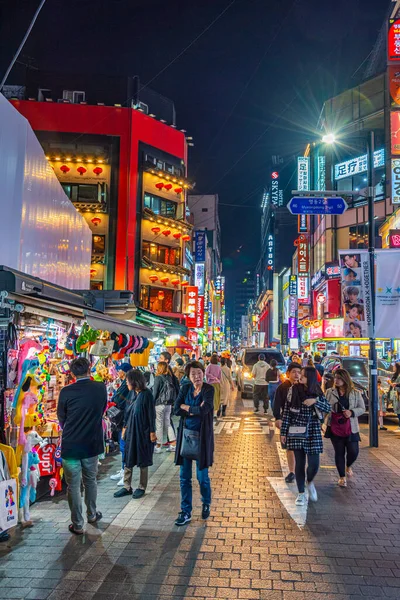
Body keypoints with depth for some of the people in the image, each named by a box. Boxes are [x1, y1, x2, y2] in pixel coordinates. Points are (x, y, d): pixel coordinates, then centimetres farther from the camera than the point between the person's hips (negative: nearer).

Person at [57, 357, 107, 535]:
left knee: (73, 485, 11)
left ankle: (77, 524, 19)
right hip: (92, 444, 3)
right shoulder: (101, 388, -9)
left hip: (70, 445, -2)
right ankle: (92, 514, 38)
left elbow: (61, 418, -1)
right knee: (90, 481, 22)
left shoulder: (66, 392, -15)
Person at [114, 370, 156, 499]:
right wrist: (126, 427, 13)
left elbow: (151, 414, -13)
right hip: (132, 430, 7)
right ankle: (127, 487, 17)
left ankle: (141, 488, 17)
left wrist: (152, 432, -14)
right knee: (128, 459, 8)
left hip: (143, 431, -7)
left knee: (143, 461, 5)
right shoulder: (134, 394, 7)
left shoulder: (146, 394, -13)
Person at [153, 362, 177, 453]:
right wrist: (172, 403, 14)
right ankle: (173, 443, 11)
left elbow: (155, 392, -11)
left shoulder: (158, 378, -11)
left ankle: (158, 446, 7)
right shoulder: (169, 378, 5)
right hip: (168, 404, 6)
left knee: (159, 425, 1)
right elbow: (174, 391, 8)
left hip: (159, 404, -6)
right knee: (167, 424, 14)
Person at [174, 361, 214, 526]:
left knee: (202, 476, 5)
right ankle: (186, 512, 20)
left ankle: (206, 504, 33)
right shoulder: (185, 388, 4)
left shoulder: (209, 389, -8)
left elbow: (204, 410, -22)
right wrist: (195, 410, -16)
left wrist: (186, 407, -9)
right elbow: (176, 409, -7)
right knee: (185, 477, 7)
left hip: (202, 436, -3)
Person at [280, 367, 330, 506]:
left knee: (314, 463, -1)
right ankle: (301, 493, 20)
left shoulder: (317, 392, 2)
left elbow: (328, 408, 1)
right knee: (299, 463, 4)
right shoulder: (293, 389, -4)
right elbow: (286, 411, -2)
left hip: (313, 431, 1)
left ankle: (310, 482, 32)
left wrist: (315, 401, -17)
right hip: (297, 431, -1)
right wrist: (283, 431, -3)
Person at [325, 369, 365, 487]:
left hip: (351, 427, 0)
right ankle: (342, 477, 24)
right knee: (339, 452, 6)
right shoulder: (330, 392, 1)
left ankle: (348, 466, 33)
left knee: (353, 452, -2)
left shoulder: (355, 393, 1)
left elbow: (362, 409, 3)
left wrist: (351, 412, -15)